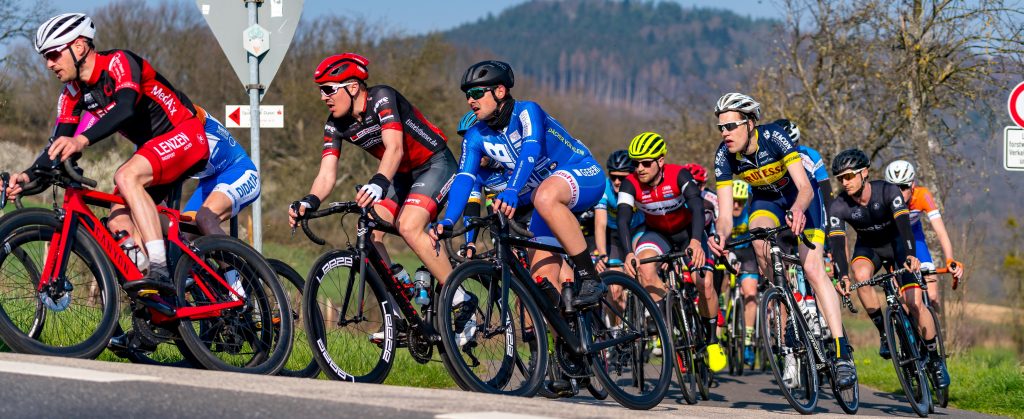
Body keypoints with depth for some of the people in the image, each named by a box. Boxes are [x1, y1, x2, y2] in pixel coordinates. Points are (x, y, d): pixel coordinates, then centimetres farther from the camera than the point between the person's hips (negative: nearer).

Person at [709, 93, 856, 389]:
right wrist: (721, 237, -45)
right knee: (759, 241, -30)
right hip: (766, 200, 3)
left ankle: (843, 354, -20)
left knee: (813, 268, -18)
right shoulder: (725, 156, -21)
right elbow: (726, 213, -23)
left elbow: (806, 188, -37)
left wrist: (798, 211, -59)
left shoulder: (773, 137, -32)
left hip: (800, 196, -3)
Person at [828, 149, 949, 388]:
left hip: (897, 243, -2)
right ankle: (883, 332, -17)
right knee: (861, 274, -34)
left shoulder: (887, 191, -28)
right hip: (868, 247, 2)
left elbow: (903, 223, -41)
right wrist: (843, 276, -50)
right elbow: (837, 242, -32)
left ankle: (935, 360, 4)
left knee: (914, 303, -16)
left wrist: (910, 256, -59)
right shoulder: (839, 206, -23)